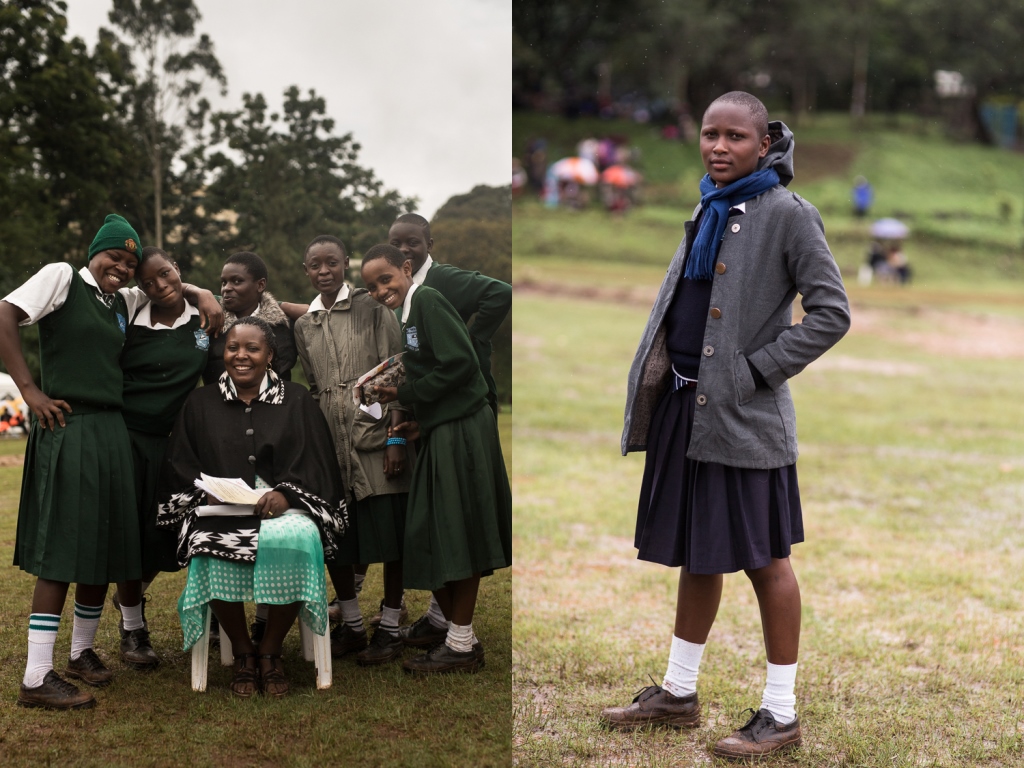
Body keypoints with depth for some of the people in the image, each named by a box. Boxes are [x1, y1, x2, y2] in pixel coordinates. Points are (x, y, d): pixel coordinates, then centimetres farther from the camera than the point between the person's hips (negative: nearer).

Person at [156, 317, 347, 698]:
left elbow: (317, 465, 5)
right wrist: (208, 492, -11)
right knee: (215, 551, -35)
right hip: (219, 510, 0)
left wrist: (285, 494, -14)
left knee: (293, 541, -36)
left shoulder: (297, 401, 12)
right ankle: (242, 652, -12)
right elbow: (179, 466, 9)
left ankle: (270, 652, -15)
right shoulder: (201, 403, 15)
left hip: (284, 508, 0)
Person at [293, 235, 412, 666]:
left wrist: (396, 437, -11)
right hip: (330, 443, 4)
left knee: (389, 534, -2)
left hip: (374, 438, -4)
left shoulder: (373, 308, 0)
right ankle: (351, 625, 21)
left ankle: (389, 628, 8)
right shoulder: (304, 326, 13)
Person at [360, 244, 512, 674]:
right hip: (440, 431, 10)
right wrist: (399, 396, 5)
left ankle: (461, 645, 4)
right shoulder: (411, 312, 17)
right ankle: (459, 639, 18)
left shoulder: (427, 301, -11)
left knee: (456, 538, -3)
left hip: (460, 430, -10)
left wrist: (405, 393, -12)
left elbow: (460, 363, -20)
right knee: (433, 542, 10)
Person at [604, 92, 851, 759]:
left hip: (743, 415, -7)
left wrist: (756, 370, -15)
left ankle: (782, 714, 11)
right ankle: (679, 693, 28)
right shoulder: (710, 210, 12)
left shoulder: (787, 215, -10)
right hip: (685, 405, 7)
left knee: (765, 560, 1)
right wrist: (660, 375, 11)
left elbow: (832, 313, -13)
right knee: (695, 553, 16)